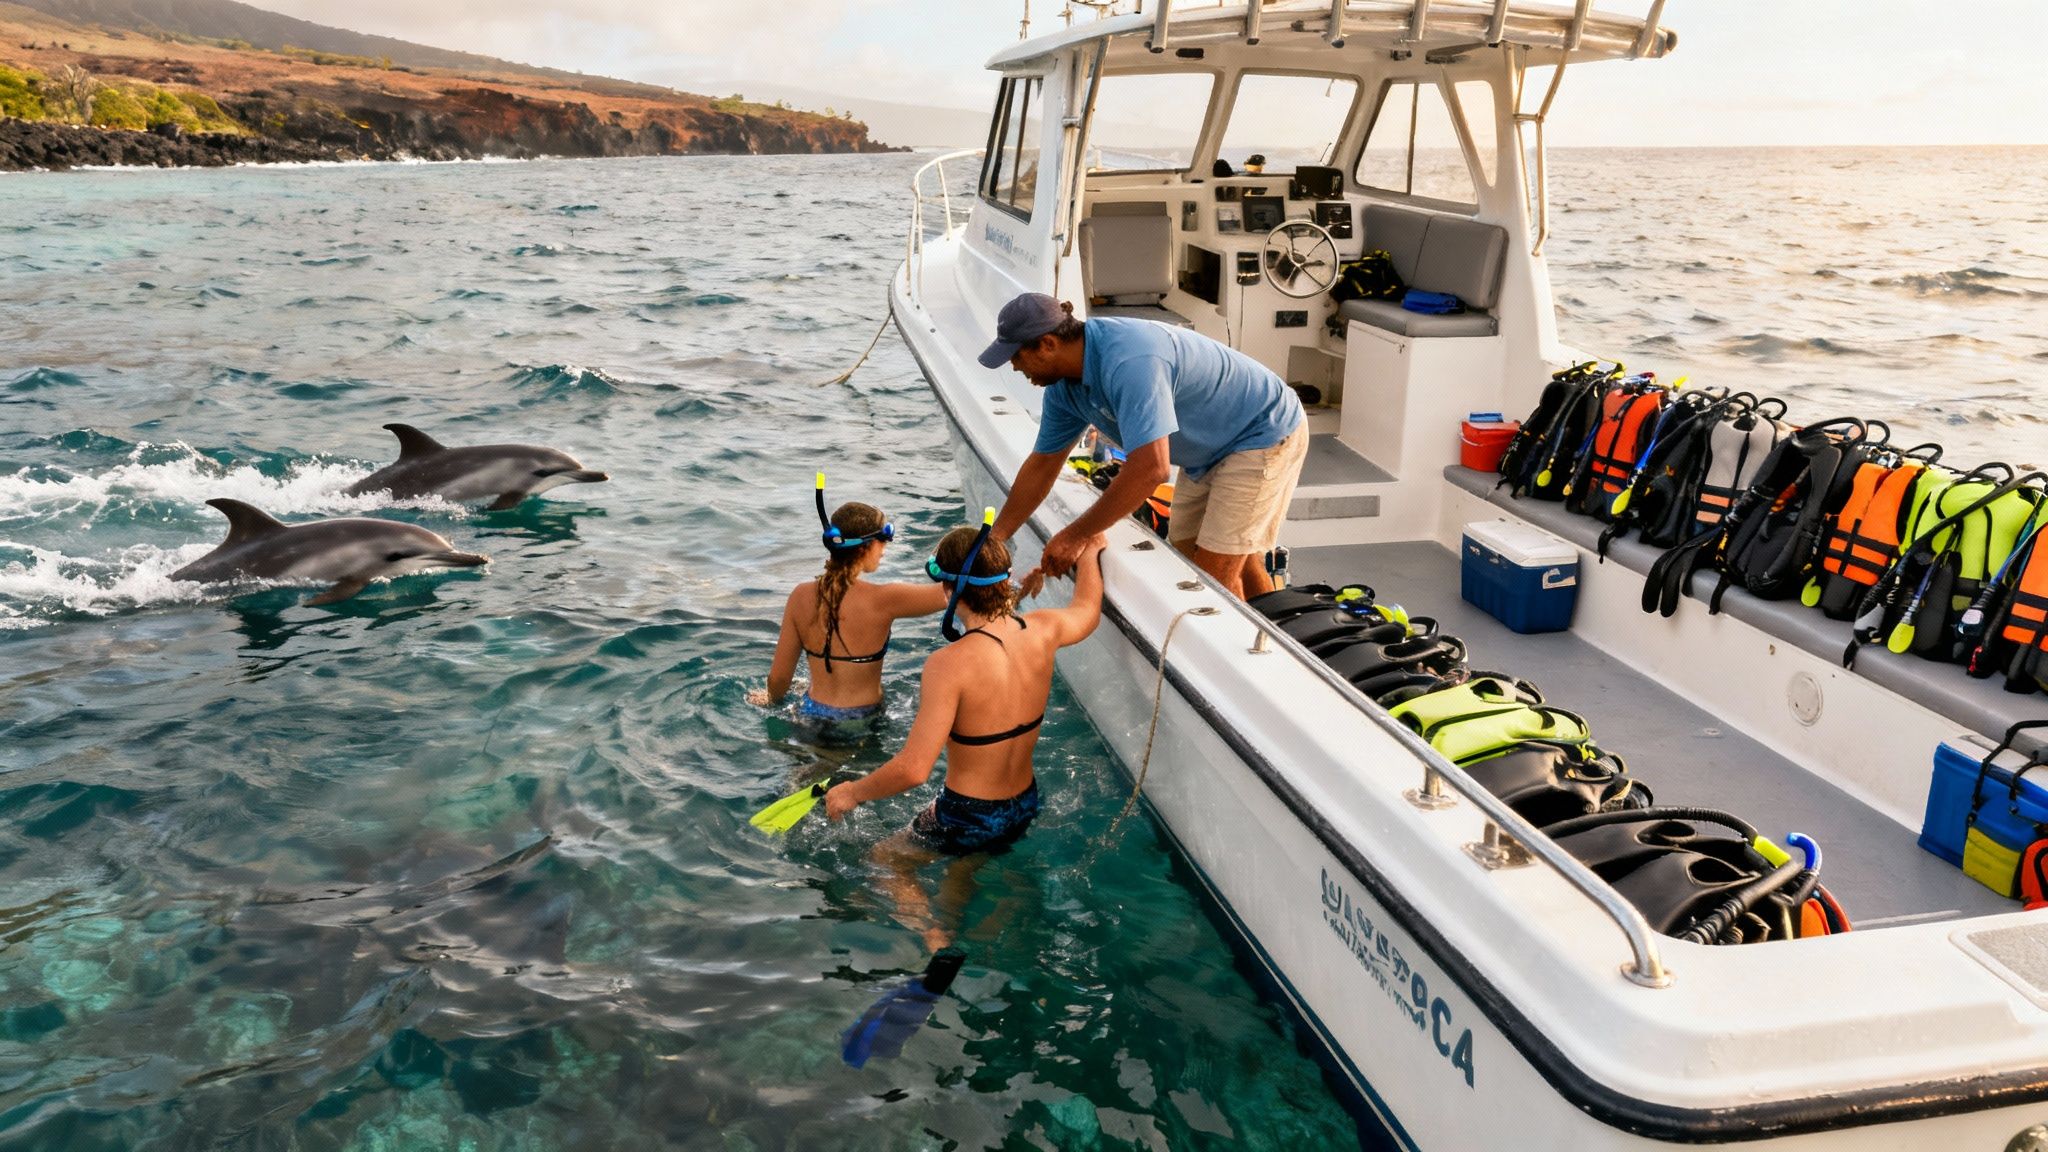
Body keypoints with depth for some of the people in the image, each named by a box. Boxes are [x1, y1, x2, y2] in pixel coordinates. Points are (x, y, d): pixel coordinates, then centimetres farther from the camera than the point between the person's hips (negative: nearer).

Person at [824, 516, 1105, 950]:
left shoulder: (951, 663, -31)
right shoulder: (1042, 632, -12)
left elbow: (913, 769, -30)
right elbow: (1088, 608, 13)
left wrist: (852, 792, -14)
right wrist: (1088, 555, 30)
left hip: (968, 817, -6)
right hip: (1024, 807, 6)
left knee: (886, 859, 21)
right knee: (961, 874, 34)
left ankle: (939, 947, 5)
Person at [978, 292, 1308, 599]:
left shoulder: (1128, 363, -36)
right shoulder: (1064, 385, -5)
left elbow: (1150, 469, -42)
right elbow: (1042, 464, 6)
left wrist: (1075, 536, -33)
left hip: (1266, 434, -9)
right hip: (1210, 449, 9)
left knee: (1214, 571, -13)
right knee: (1186, 553, 12)